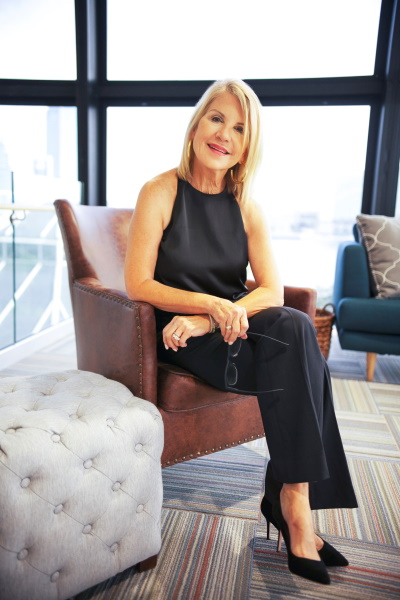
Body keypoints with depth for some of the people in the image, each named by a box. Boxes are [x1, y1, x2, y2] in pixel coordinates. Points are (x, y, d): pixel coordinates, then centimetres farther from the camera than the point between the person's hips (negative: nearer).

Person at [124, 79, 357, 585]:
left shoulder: (246, 206, 6)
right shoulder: (162, 192, -5)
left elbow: (272, 290, -3)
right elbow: (138, 285, -11)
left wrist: (215, 317, -20)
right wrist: (213, 304, -24)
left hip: (232, 330, 4)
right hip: (179, 335, -4)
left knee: (296, 327, -28)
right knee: (296, 347, -27)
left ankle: (289, 494, -17)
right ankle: (296, 504, -16)